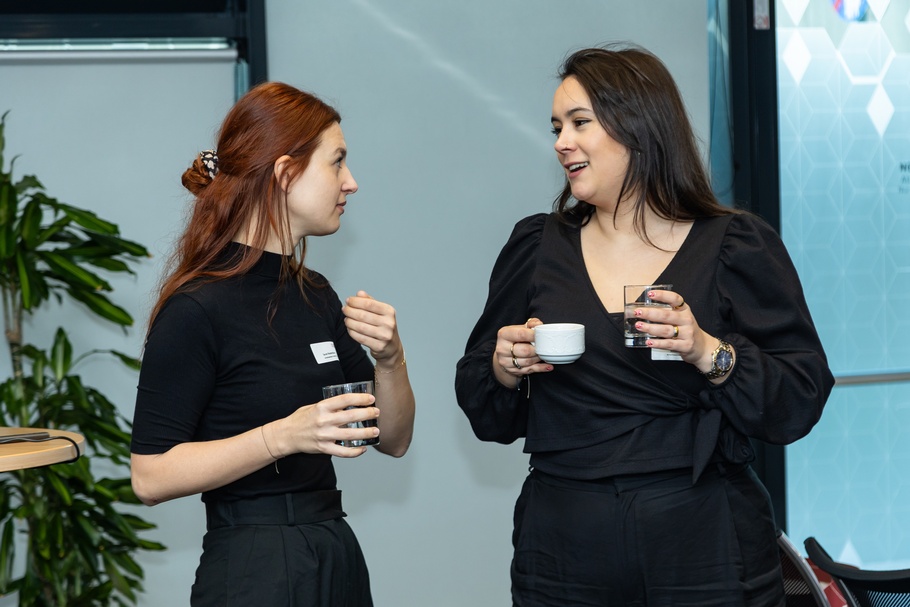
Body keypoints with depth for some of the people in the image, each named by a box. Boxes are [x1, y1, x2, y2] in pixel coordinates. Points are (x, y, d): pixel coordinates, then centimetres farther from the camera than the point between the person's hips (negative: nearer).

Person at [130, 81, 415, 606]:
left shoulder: (314, 294, 11)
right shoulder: (196, 309, -14)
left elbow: (394, 440, 11)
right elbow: (152, 476, -18)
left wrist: (390, 358, -7)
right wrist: (283, 435, -26)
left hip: (337, 559, 8)